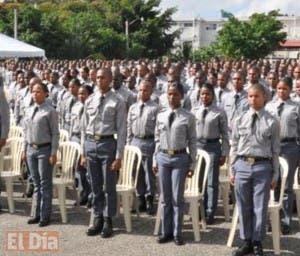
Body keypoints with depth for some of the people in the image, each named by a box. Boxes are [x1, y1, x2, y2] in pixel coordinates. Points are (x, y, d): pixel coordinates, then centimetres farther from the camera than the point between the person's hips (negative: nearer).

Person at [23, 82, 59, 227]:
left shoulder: (50, 111, -9)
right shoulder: (30, 111, 10)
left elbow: (55, 134, -10)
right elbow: (26, 132, 16)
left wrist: (53, 153, -14)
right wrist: (25, 150, 13)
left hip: (44, 149, -6)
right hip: (31, 149, 6)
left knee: (45, 183, 2)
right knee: (36, 182, 14)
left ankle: (45, 216, 11)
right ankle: (37, 213, 24)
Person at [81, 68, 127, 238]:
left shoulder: (118, 102, -5)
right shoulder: (90, 101, 9)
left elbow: (121, 131, -7)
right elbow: (84, 128, 13)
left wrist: (119, 156, -11)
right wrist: (84, 153, 10)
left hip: (107, 143, -4)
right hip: (90, 143, 4)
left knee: (109, 186, 4)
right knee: (95, 186, 13)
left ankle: (108, 221, 18)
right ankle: (98, 219, 26)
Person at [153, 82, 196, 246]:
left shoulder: (188, 117, -4)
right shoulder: (161, 116, 6)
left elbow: (192, 142, -3)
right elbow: (157, 140, 11)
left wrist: (192, 164, -4)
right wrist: (155, 160, 8)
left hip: (180, 158, -3)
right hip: (163, 157, 3)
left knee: (177, 197, 2)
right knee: (165, 197, 11)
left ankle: (177, 233, 15)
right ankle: (166, 231, 22)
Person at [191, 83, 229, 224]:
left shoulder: (219, 113, -7)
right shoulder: (194, 111, 4)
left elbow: (224, 134, -5)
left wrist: (224, 153, -6)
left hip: (213, 146, -4)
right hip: (197, 145, 4)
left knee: (211, 181, 2)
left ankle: (210, 213, 13)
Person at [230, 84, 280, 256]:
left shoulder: (272, 122, -2)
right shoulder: (240, 120, 5)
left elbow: (275, 150, 0)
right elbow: (234, 147, 8)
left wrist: (275, 174, 0)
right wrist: (232, 170, 7)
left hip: (263, 166, -2)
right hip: (242, 165, 2)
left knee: (260, 207, 6)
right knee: (244, 207, 11)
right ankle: (246, 242, 25)